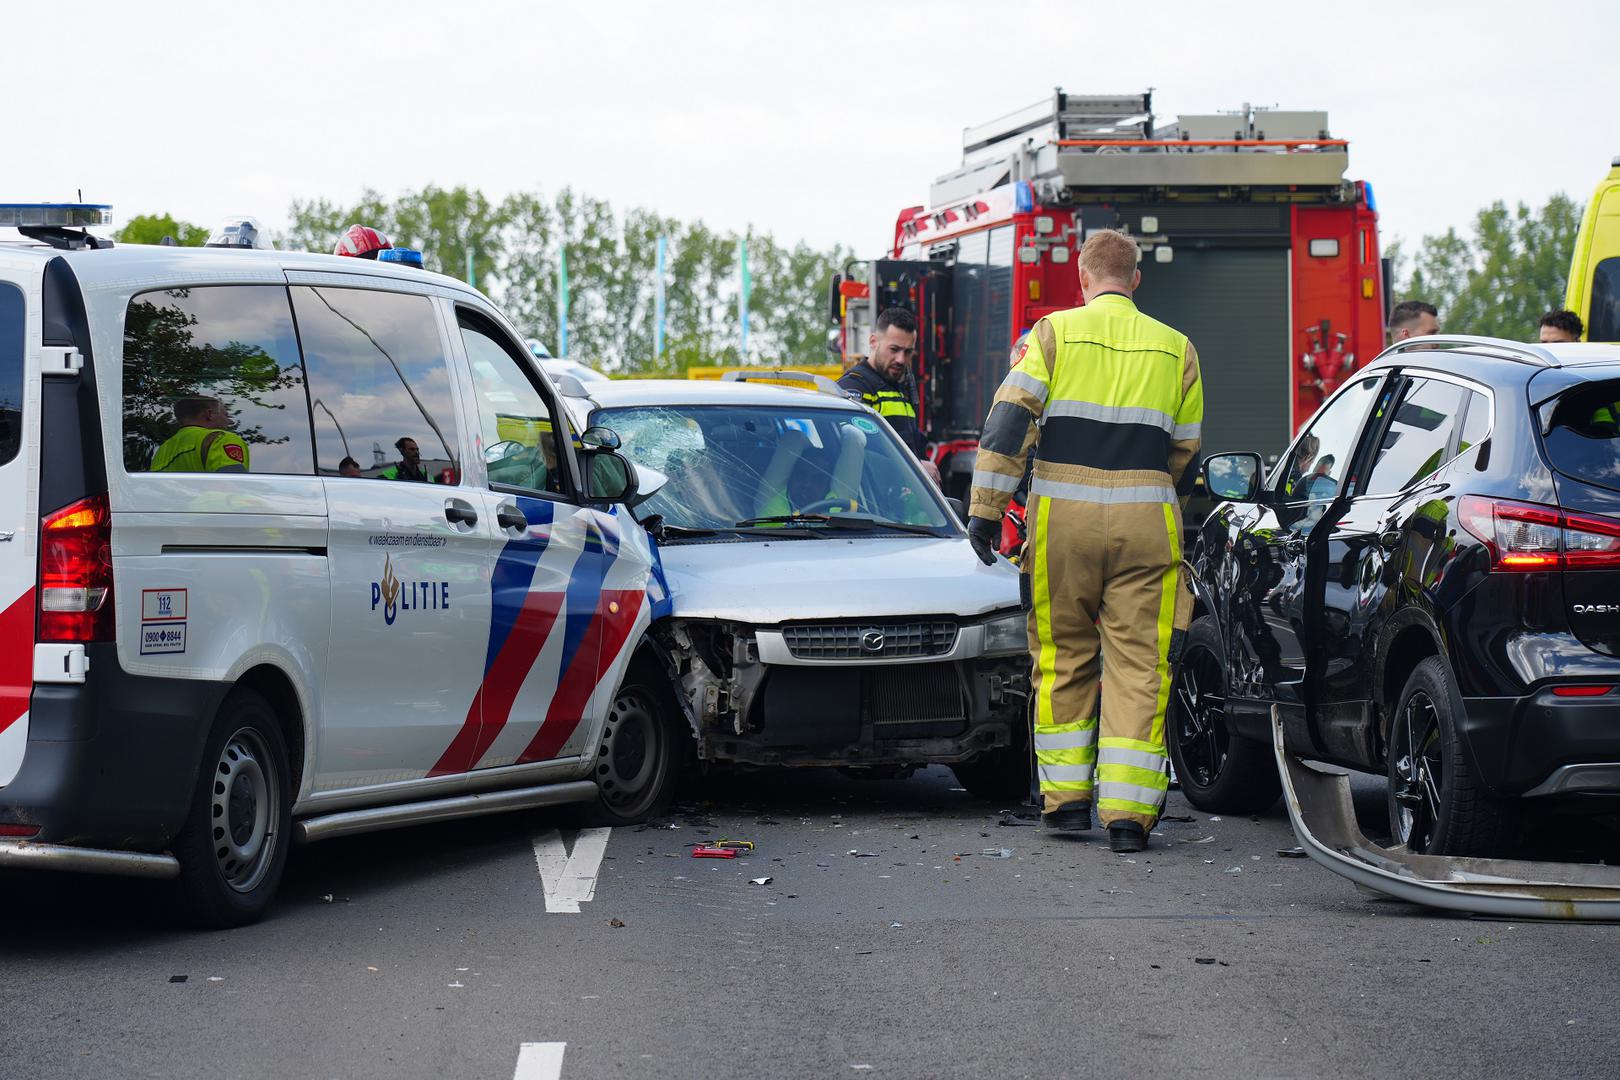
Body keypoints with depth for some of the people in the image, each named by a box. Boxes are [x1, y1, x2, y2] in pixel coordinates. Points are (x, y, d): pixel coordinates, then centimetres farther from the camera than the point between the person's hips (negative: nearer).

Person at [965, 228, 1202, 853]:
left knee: (1064, 659, 12)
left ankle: (1067, 798, 15)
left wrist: (985, 509, -3)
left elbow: (1008, 421, -5)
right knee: (1139, 665, 1)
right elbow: (1185, 453, 17)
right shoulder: (1175, 349, 11)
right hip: (1146, 519, 1)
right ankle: (1128, 812, -6)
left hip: (1064, 518, -1)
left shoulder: (1055, 334, 4)